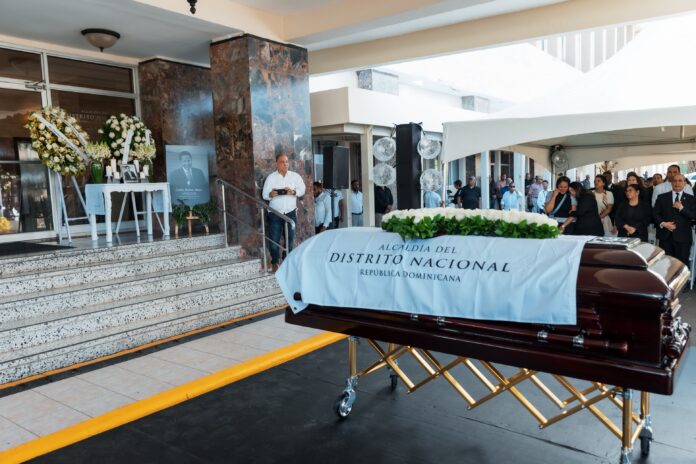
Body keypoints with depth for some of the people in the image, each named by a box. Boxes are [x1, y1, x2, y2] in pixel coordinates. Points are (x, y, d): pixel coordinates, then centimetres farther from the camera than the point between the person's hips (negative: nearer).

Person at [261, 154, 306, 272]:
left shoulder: (295, 176, 5)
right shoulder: (271, 177, 1)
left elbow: (302, 190, 1)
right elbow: (264, 194, -5)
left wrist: (294, 192, -19)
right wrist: (270, 194, -27)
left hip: (291, 213, 2)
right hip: (275, 214, -1)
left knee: (290, 238, 7)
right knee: (274, 239, -2)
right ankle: (275, 262, 13)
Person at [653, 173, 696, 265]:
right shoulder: (662, 197, 8)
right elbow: (655, 213, 5)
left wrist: (682, 208, -12)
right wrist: (662, 223, -10)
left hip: (683, 237, 0)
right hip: (665, 236, 0)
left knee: (682, 264, 0)